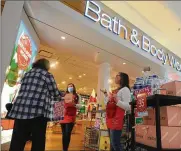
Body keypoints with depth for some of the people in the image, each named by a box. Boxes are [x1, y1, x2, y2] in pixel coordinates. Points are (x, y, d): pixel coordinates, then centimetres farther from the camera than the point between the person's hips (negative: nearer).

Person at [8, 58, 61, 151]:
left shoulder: (26, 74, 21)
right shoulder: (47, 75, 3)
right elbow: (56, 94, 5)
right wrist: (61, 96, 28)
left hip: (19, 110, 6)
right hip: (37, 112, -6)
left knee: (16, 143, 9)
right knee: (38, 142, 6)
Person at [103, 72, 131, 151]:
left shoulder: (125, 89, -5)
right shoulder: (115, 90, 19)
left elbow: (128, 106, -15)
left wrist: (117, 101, -28)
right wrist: (106, 95, 22)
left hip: (117, 119, -8)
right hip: (110, 119, 9)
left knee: (115, 143, -7)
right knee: (112, 143, 16)